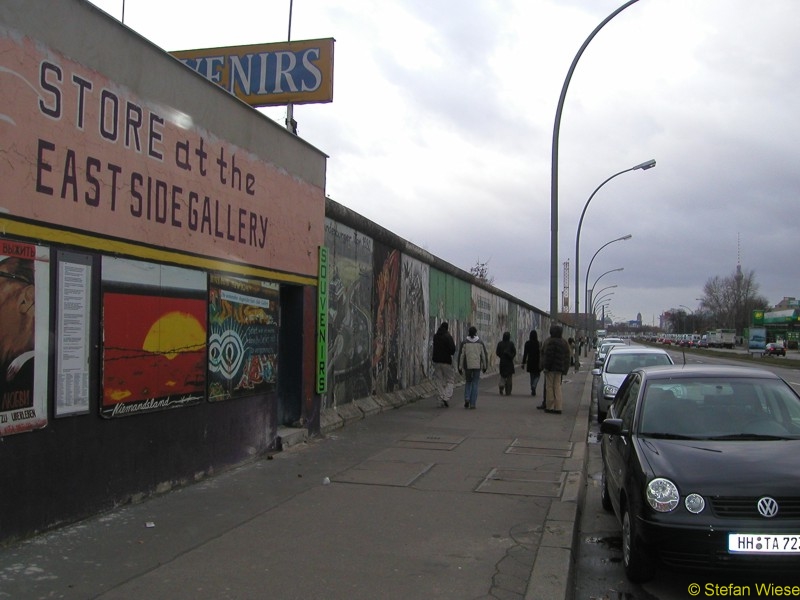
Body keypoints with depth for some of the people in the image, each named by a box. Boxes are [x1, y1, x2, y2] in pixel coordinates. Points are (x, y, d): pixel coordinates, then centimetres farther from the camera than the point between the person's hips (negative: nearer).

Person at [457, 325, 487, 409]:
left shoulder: (464, 342, -1)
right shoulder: (480, 342, 0)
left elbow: (461, 356, -1)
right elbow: (484, 355, 3)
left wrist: (460, 368, 4)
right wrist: (485, 366, 11)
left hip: (467, 366, 1)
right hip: (477, 366, 0)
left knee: (468, 382, 18)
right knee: (475, 384, 5)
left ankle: (467, 398, -3)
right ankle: (472, 403, 2)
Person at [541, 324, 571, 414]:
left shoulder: (551, 342, -15)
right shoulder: (564, 342, 10)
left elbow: (548, 356, -19)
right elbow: (567, 357, 13)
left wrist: (546, 366, -13)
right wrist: (565, 369, 16)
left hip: (551, 367, -7)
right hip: (560, 369, 7)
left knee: (549, 387, 1)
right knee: (557, 387, 10)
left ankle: (549, 407, 3)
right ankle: (558, 408, 7)